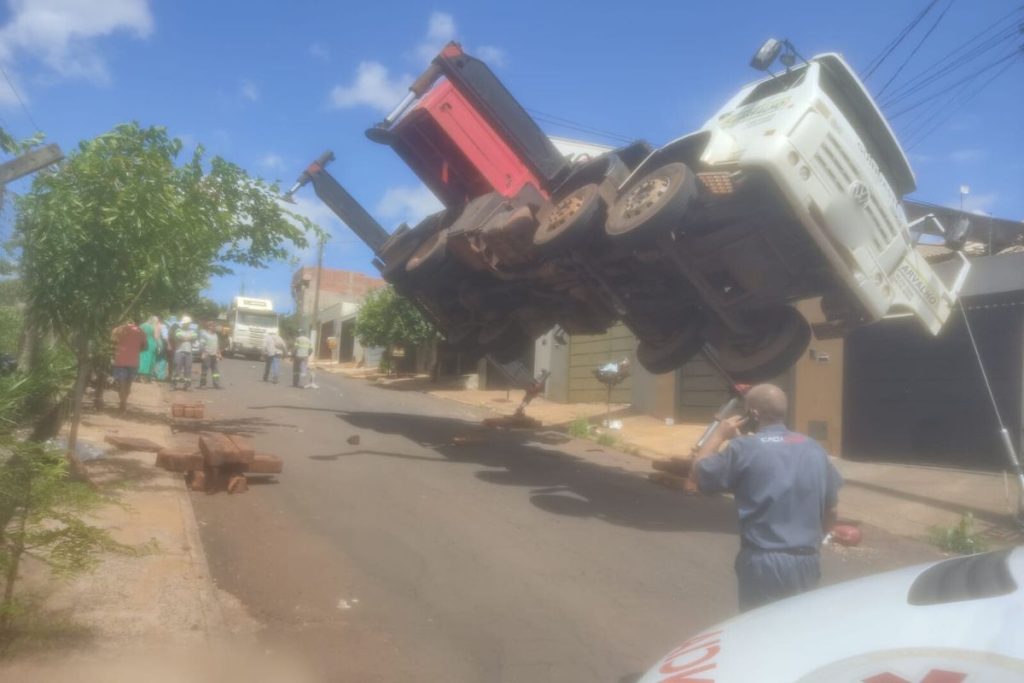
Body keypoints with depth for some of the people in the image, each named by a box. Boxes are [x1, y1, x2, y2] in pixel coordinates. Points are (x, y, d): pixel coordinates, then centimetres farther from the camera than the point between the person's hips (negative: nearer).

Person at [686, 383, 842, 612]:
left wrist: (719, 435, 6)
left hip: (764, 563, -5)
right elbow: (830, 511, 13)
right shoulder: (814, 449, 6)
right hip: (807, 562, 6)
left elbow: (697, 476, -4)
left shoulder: (744, 448, -12)